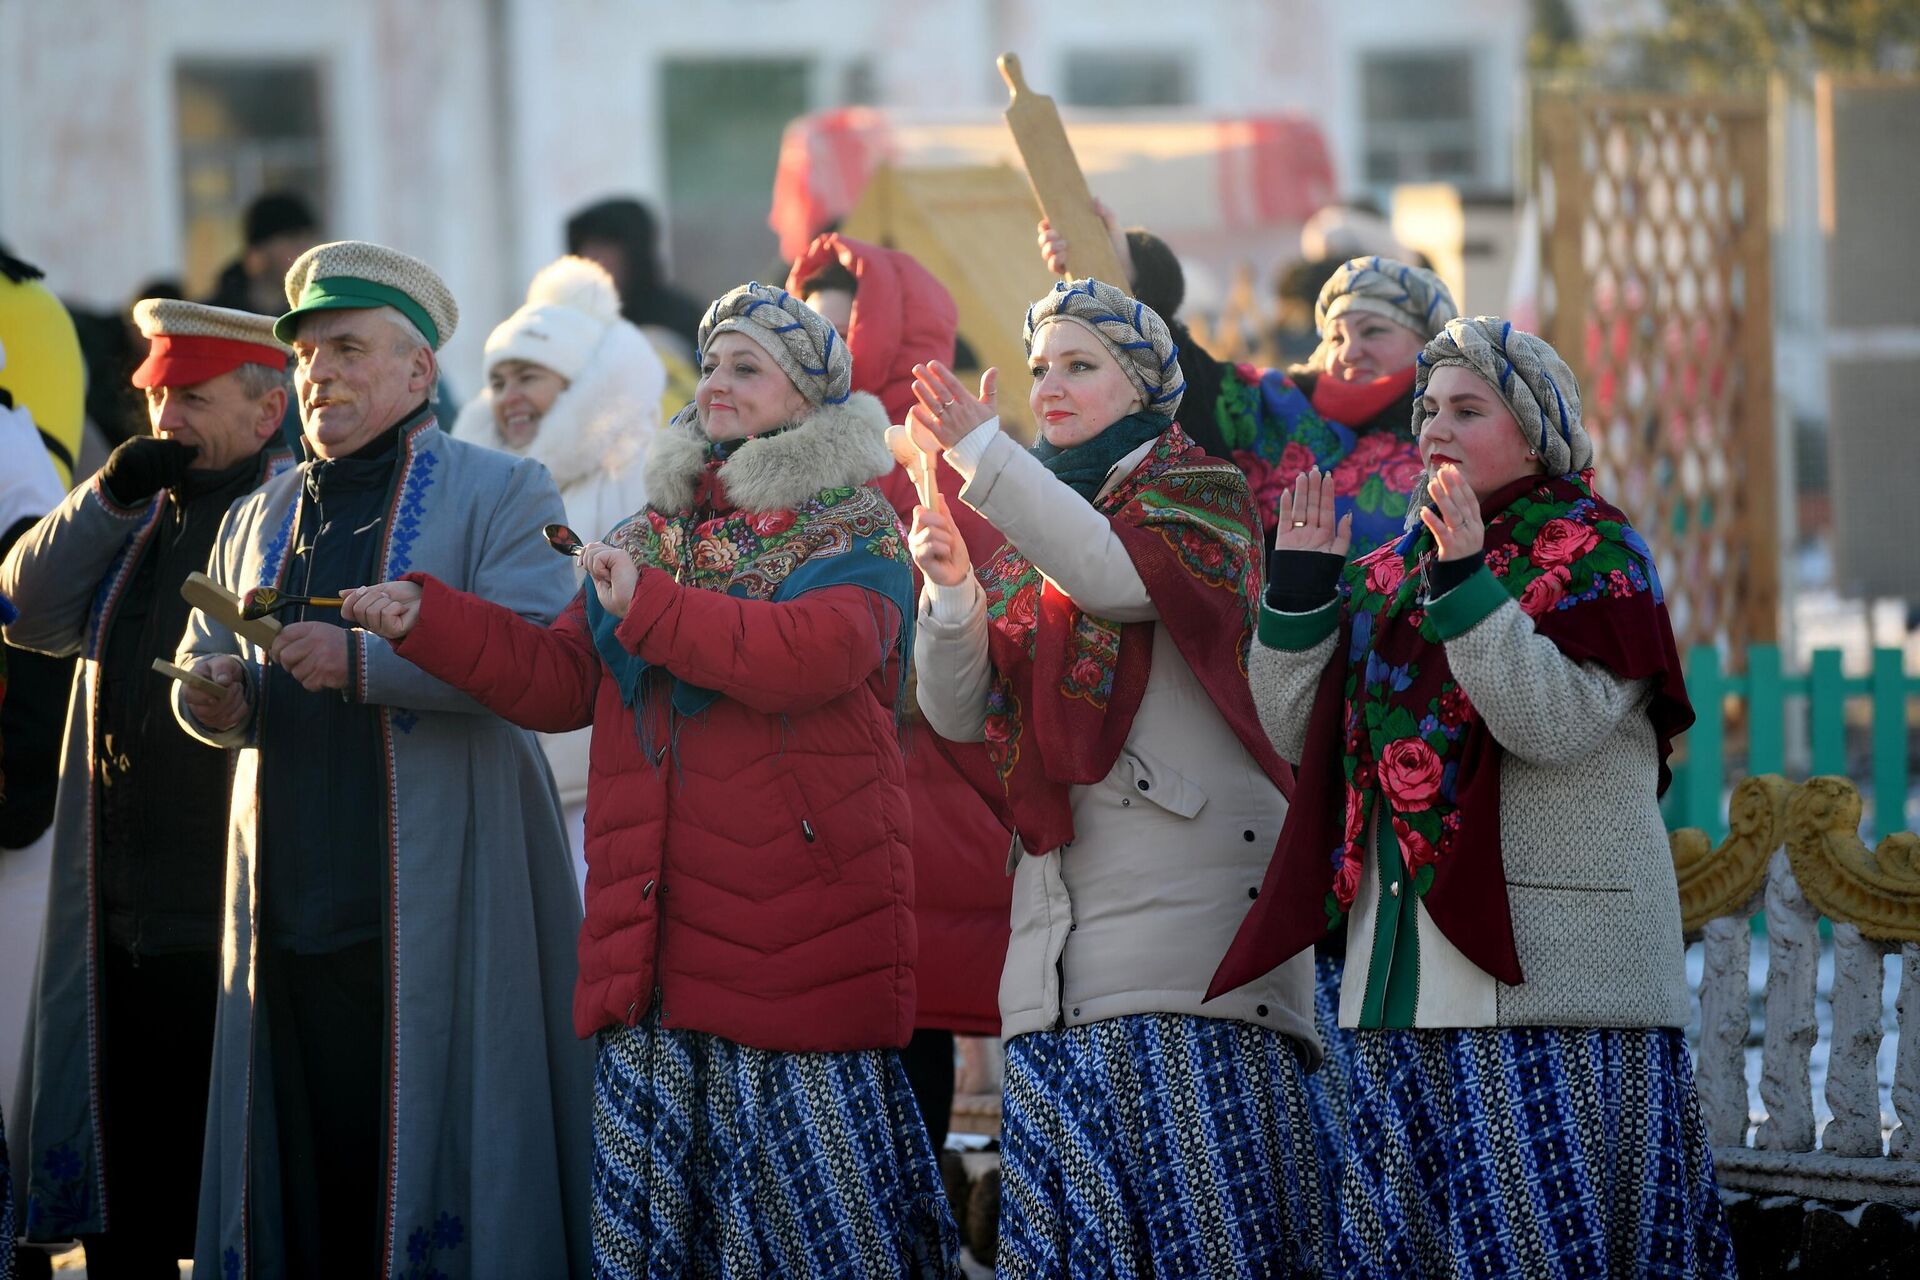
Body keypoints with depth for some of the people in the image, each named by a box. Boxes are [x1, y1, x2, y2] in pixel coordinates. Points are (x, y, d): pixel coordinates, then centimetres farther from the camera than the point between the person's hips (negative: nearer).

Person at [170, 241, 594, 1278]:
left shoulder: (501, 494, 3)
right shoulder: (260, 520, 21)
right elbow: (205, 670, 22)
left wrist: (365, 662, -22)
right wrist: (218, 696, -3)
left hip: (438, 908, -5)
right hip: (289, 907, 5)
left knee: (428, 1145, -8)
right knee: (306, 1156, 0)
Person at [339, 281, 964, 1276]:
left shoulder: (855, 534, 0)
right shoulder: (657, 531, 20)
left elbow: (813, 653, -21)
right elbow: (558, 679, 13)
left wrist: (649, 605, -21)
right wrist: (426, 618, 0)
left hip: (798, 928, -6)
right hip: (655, 947, 6)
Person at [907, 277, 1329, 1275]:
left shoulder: (1198, 491, 5)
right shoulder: (1032, 531, 22)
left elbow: (1125, 576, -18)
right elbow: (958, 713, 13)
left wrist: (984, 457, -18)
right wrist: (952, 589, -5)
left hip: (1189, 886, -6)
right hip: (1060, 912, 6)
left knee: (1194, 1184, -12)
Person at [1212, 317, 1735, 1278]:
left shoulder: (1588, 552, 0)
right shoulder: (1392, 572, 17)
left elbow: (1555, 720, -16)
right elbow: (1297, 731, 12)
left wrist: (1467, 584, -21)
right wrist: (1300, 585, 2)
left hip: (1546, 960, -6)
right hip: (1406, 976, 6)